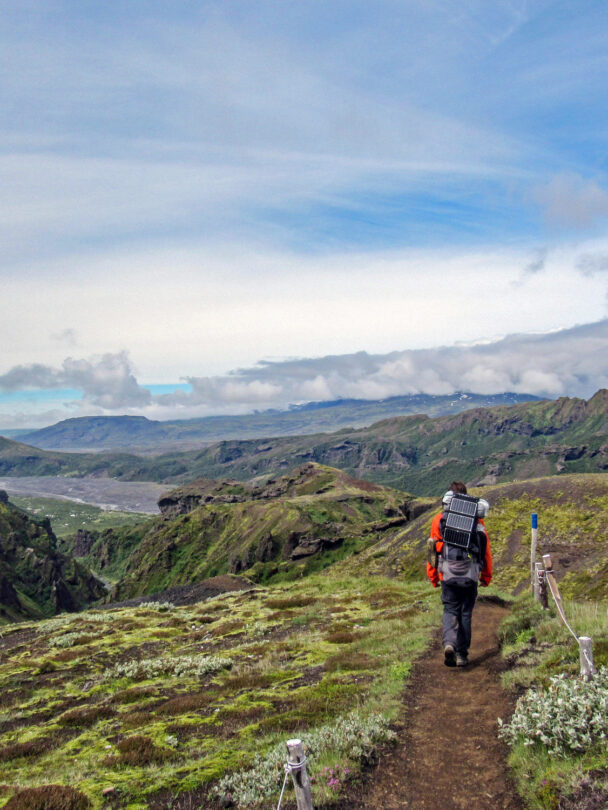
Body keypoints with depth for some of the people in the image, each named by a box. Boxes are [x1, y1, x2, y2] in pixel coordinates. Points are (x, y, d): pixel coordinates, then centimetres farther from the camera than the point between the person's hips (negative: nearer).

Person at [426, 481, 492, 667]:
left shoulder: (439, 519, 2)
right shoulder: (476, 520, 4)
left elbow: (433, 548, 5)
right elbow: (486, 550, 7)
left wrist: (432, 576, 14)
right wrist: (486, 576, 18)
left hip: (448, 575, -1)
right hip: (470, 575, 1)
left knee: (450, 610, 10)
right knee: (466, 613, 12)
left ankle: (449, 643, -14)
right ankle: (462, 654, 16)